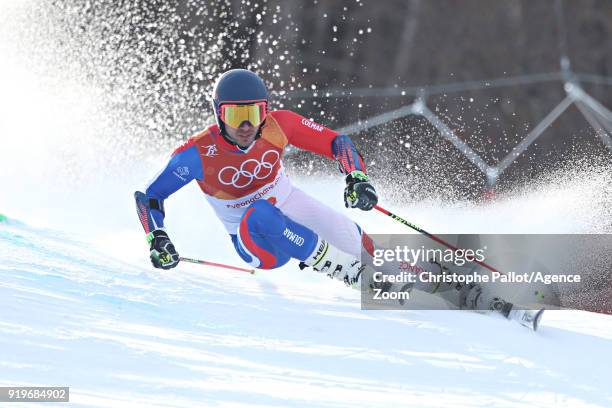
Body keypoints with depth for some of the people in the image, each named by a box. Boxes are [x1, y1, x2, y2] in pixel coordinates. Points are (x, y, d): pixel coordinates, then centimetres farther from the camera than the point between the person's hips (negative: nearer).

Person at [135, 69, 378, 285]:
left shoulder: (278, 125, -18)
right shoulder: (199, 153, -22)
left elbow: (336, 142, -10)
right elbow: (148, 196, -12)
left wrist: (357, 179, -27)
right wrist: (157, 241, -27)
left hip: (292, 206, 4)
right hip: (255, 239, -4)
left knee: (354, 242, -12)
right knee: (260, 213, -36)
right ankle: (348, 272, -27)